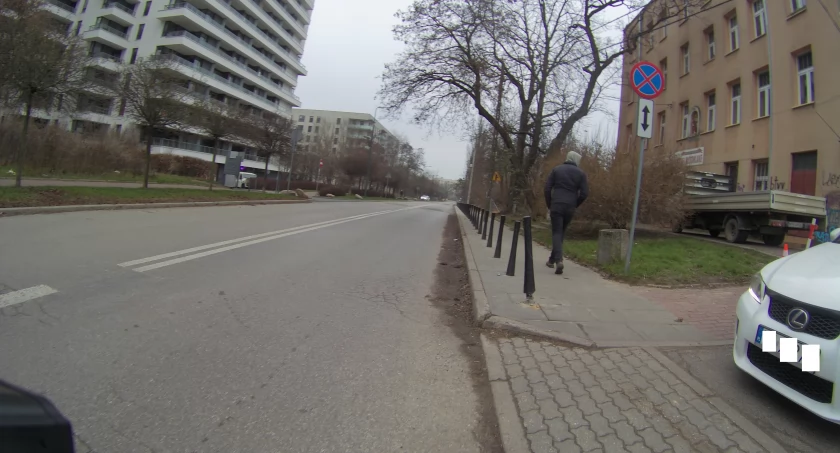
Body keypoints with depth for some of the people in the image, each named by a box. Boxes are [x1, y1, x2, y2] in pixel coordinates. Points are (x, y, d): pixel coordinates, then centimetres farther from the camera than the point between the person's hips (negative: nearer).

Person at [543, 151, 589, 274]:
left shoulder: (557, 169, 6)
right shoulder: (580, 173, 6)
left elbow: (547, 188, 0)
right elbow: (585, 193, -1)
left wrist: (549, 204, 7)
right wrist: (575, 205, 13)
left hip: (556, 205, -1)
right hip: (570, 207, 1)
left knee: (556, 232, -2)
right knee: (562, 232, 15)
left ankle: (558, 260, -21)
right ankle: (552, 259, 22)